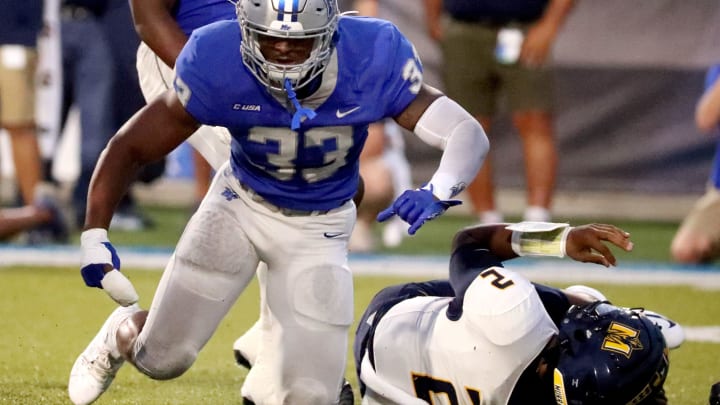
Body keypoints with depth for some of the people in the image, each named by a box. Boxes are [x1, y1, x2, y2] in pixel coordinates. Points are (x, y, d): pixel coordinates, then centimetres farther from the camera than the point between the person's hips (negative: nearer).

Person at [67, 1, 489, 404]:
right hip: (241, 204, 0)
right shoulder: (218, 66, -28)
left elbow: (468, 134, -29)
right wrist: (94, 237, -27)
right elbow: (131, 147, -18)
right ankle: (123, 336, 40)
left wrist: (438, 193, -50)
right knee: (162, 358, 0)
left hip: (319, 229, 0)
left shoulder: (373, 60, -28)